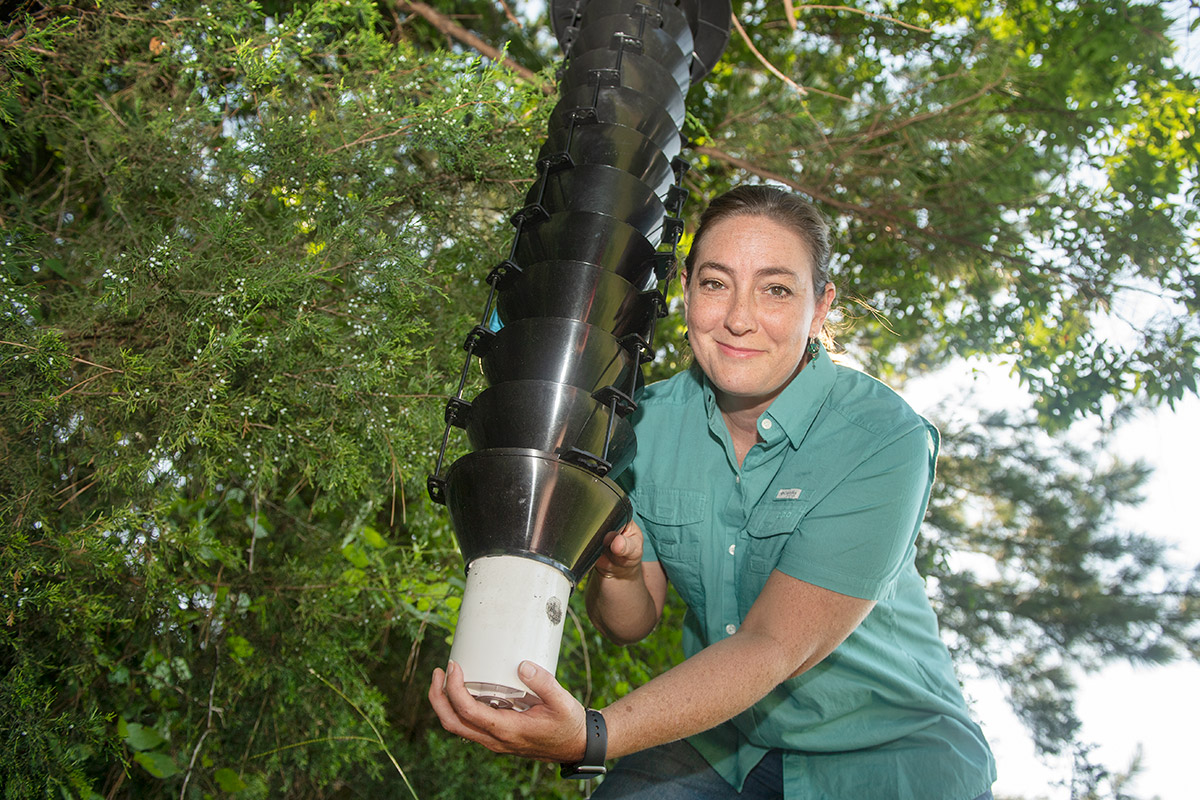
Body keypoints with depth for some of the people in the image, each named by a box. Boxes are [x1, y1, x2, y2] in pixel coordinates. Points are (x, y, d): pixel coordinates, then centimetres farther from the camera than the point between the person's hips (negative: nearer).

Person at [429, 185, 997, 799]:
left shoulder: (883, 440, -20)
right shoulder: (648, 420, -7)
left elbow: (773, 646, -25)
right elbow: (630, 626, 0)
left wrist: (592, 736, -36)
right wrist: (618, 570, -23)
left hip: (890, 749, -1)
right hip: (720, 735, 2)